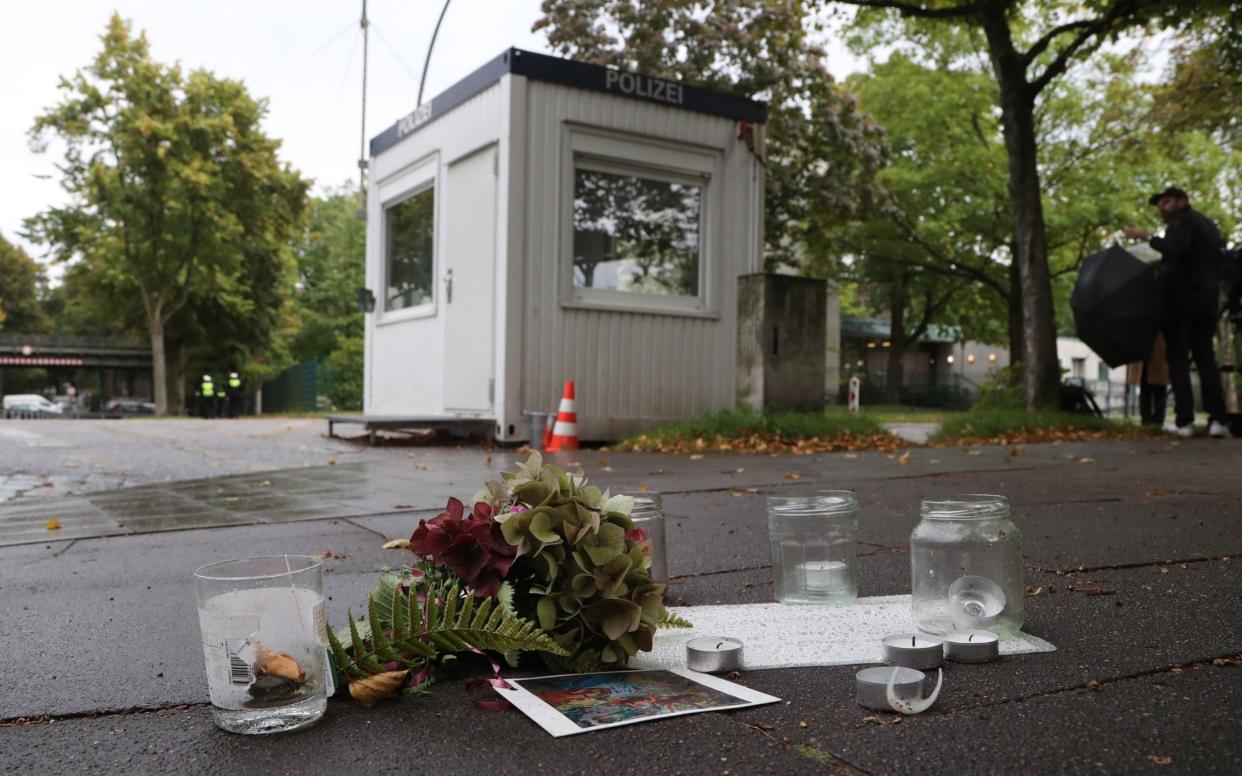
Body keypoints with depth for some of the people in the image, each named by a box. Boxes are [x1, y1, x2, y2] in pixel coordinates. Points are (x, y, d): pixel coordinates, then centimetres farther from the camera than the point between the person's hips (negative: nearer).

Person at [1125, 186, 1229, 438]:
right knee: (1205, 356, 7)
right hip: (1207, 296, 7)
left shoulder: (1181, 219, -4)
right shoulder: (1209, 224, 22)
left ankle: (1185, 420, -10)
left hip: (1181, 295, -7)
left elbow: (1177, 249, -23)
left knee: (1178, 358, -5)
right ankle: (1217, 419, -4)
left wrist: (1147, 238, -17)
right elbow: (1216, 262, 23)